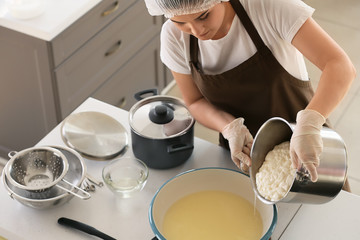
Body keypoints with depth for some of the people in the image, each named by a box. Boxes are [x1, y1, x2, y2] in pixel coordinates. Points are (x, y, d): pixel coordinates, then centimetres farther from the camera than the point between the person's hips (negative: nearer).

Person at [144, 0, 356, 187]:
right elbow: (195, 102, -4)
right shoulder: (174, 37, -17)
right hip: (244, 153, 2)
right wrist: (230, 127, -26)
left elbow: (341, 66, -33)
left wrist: (309, 124, -50)